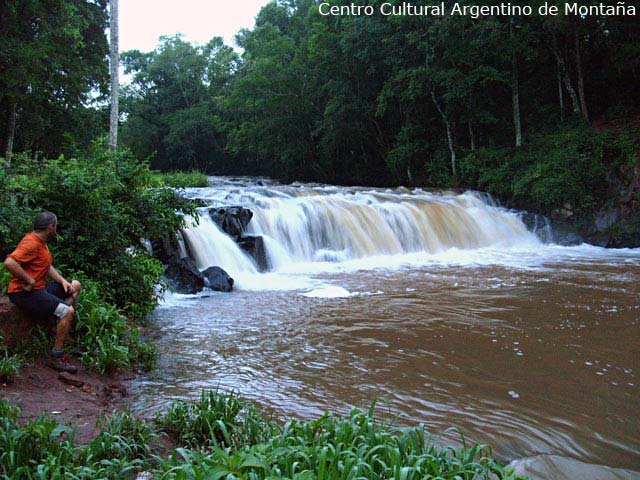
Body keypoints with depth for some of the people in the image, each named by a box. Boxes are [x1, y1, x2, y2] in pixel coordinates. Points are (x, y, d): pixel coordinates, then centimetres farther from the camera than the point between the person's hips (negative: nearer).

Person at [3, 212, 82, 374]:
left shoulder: (41, 242, 14)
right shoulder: (31, 243, -19)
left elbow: (48, 267, 17)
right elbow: (9, 262, -33)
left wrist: (62, 281, 2)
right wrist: (29, 281, -25)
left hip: (40, 288, 11)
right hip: (24, 293, -11)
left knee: (75, 286, 17)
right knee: (68, 311, -22)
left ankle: (62, 324, 3)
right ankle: (56, 358, -16)